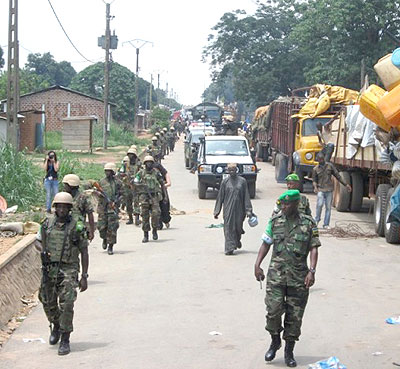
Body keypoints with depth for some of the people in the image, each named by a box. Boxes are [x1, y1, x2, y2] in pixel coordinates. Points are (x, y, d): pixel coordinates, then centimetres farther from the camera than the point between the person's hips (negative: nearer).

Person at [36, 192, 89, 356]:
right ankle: (55, 326, 42)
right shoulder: (47, 223, 4)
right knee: (48, 303, 13)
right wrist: (43, 251, -6)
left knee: (66, 305, -12)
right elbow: (38, 241, 18)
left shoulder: (76, 227, -5)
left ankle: (65, 341, -5)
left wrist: (84, 277, -3)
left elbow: (84, 252, 0)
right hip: (49, 269, 4)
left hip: (68, 270, -4)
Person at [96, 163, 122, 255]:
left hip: (113, 207, -2)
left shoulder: (117, 182, 2)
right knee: (101, 226, 0)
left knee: (112, 227, -5)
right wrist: (100, 194, -7)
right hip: (102, 207, 2)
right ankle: (105, 239, 31)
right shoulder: (102, 182, 9)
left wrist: (115, 202, -11)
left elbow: (121, 195, 4)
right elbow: (98, 192, 16)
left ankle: (110, 247, 1)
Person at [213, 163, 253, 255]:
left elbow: (246, 196, 3)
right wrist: (217, 211, 3)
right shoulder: (225, 182, 2)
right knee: (229, 227, -5)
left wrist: (248, 210, -1)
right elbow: (220, 197, 5)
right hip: (228, 209, -1)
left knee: (238, 226, 8)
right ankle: (229, 248, -5)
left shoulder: (242, 181, 2)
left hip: (239, 209, 1)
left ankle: (237, 241, 39)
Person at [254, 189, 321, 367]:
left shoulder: (308, 223, 1)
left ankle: (289, 352, 17)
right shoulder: (275, 221, 6)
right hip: (276, 274, 1)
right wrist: (257, 265, 2)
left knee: (295, 316, 4)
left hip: (299, 276, -1)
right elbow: (266, 243, 11)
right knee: (273, 309, -10)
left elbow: (314, 248, -2)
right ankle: (275, 341, 16)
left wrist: (312, 271, -14)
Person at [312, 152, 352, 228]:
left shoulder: (330, 166, 6)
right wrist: (315, 187, -11)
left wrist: (346, 184, 10)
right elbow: (314, 180, 11)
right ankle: (317, 220, 1)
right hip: (320, 190, -1)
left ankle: (326, 224, 5)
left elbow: (337, 176, 11)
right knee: (319, 204, -19)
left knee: (328, 207, -1)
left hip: (329, 190, 1)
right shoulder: (315, 169, 6)